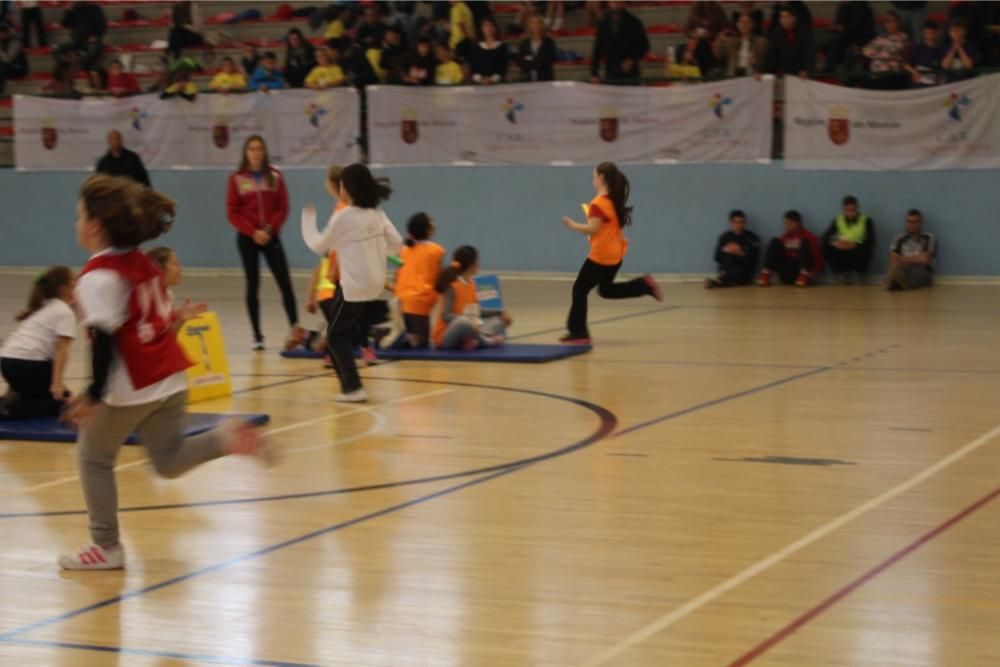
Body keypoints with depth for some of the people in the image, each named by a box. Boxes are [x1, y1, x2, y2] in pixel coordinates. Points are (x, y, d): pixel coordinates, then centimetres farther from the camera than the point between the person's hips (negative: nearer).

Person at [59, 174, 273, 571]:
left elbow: (104, 339, -20)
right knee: (169, 462, 16)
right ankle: (226, 438, -9)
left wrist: (93, 395, -20)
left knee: (93, 457, 11)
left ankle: (107, 547, 15)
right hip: (171, 378, 8)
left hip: (132, 387, -8)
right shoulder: (142, 263, 11)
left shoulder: (98, 278, -14)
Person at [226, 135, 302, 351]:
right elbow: (232, 212, -2)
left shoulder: (275, 176, 4)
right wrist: (252, 232, -13)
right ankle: (257, 336, 8)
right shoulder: (237, 179, 0)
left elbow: (283, 208, 3)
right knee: (253, 286, 3)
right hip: (247, 238, 0)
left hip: (271, 237, 0)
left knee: (285, 282, -11)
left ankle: (295, 328, -10)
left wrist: (269, 229, -11)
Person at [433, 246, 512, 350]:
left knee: (498, 321, 10)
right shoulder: (452, 287, -17)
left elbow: (476, 311, 18)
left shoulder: (471, 283, 8)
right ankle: (486, 341, -12)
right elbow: (446, 316, -25)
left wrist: (500, 313, 12)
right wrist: (470, 322, -39)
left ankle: (473, 341, -14)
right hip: (446, 338, -9)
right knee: (464, 321, -38)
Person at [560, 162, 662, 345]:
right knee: (606, 290, 23)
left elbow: (593, 229, -23)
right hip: (616, 254, 9)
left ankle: (578, 333, 0)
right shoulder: (616, 200, 10)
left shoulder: (598, 203, -18)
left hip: (601, 256, -9)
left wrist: (572, 225, -9)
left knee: (580, 290, 0)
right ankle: (646, 285, 9)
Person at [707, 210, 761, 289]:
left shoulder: (752, 238, -1)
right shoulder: (724, 237, 5)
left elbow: (753, 259, -9)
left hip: (744, 273, -2)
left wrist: (741, 253, -26)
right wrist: (724, 251, -18)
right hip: (727, 269, 2)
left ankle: (717, 281, -46)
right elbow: (717, 258, 2)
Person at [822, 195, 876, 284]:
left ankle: (860, 273, -3)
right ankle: (841, 273, -3)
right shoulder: (837, 220, 1)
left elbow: (871, 242, -16)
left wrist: (854, 245, -32)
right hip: (841, 253, 2)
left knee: (864, 251, -37)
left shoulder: (866, 221, -8)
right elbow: (825, 237, -4)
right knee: (826, 248, -26)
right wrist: (833, 242, -27)